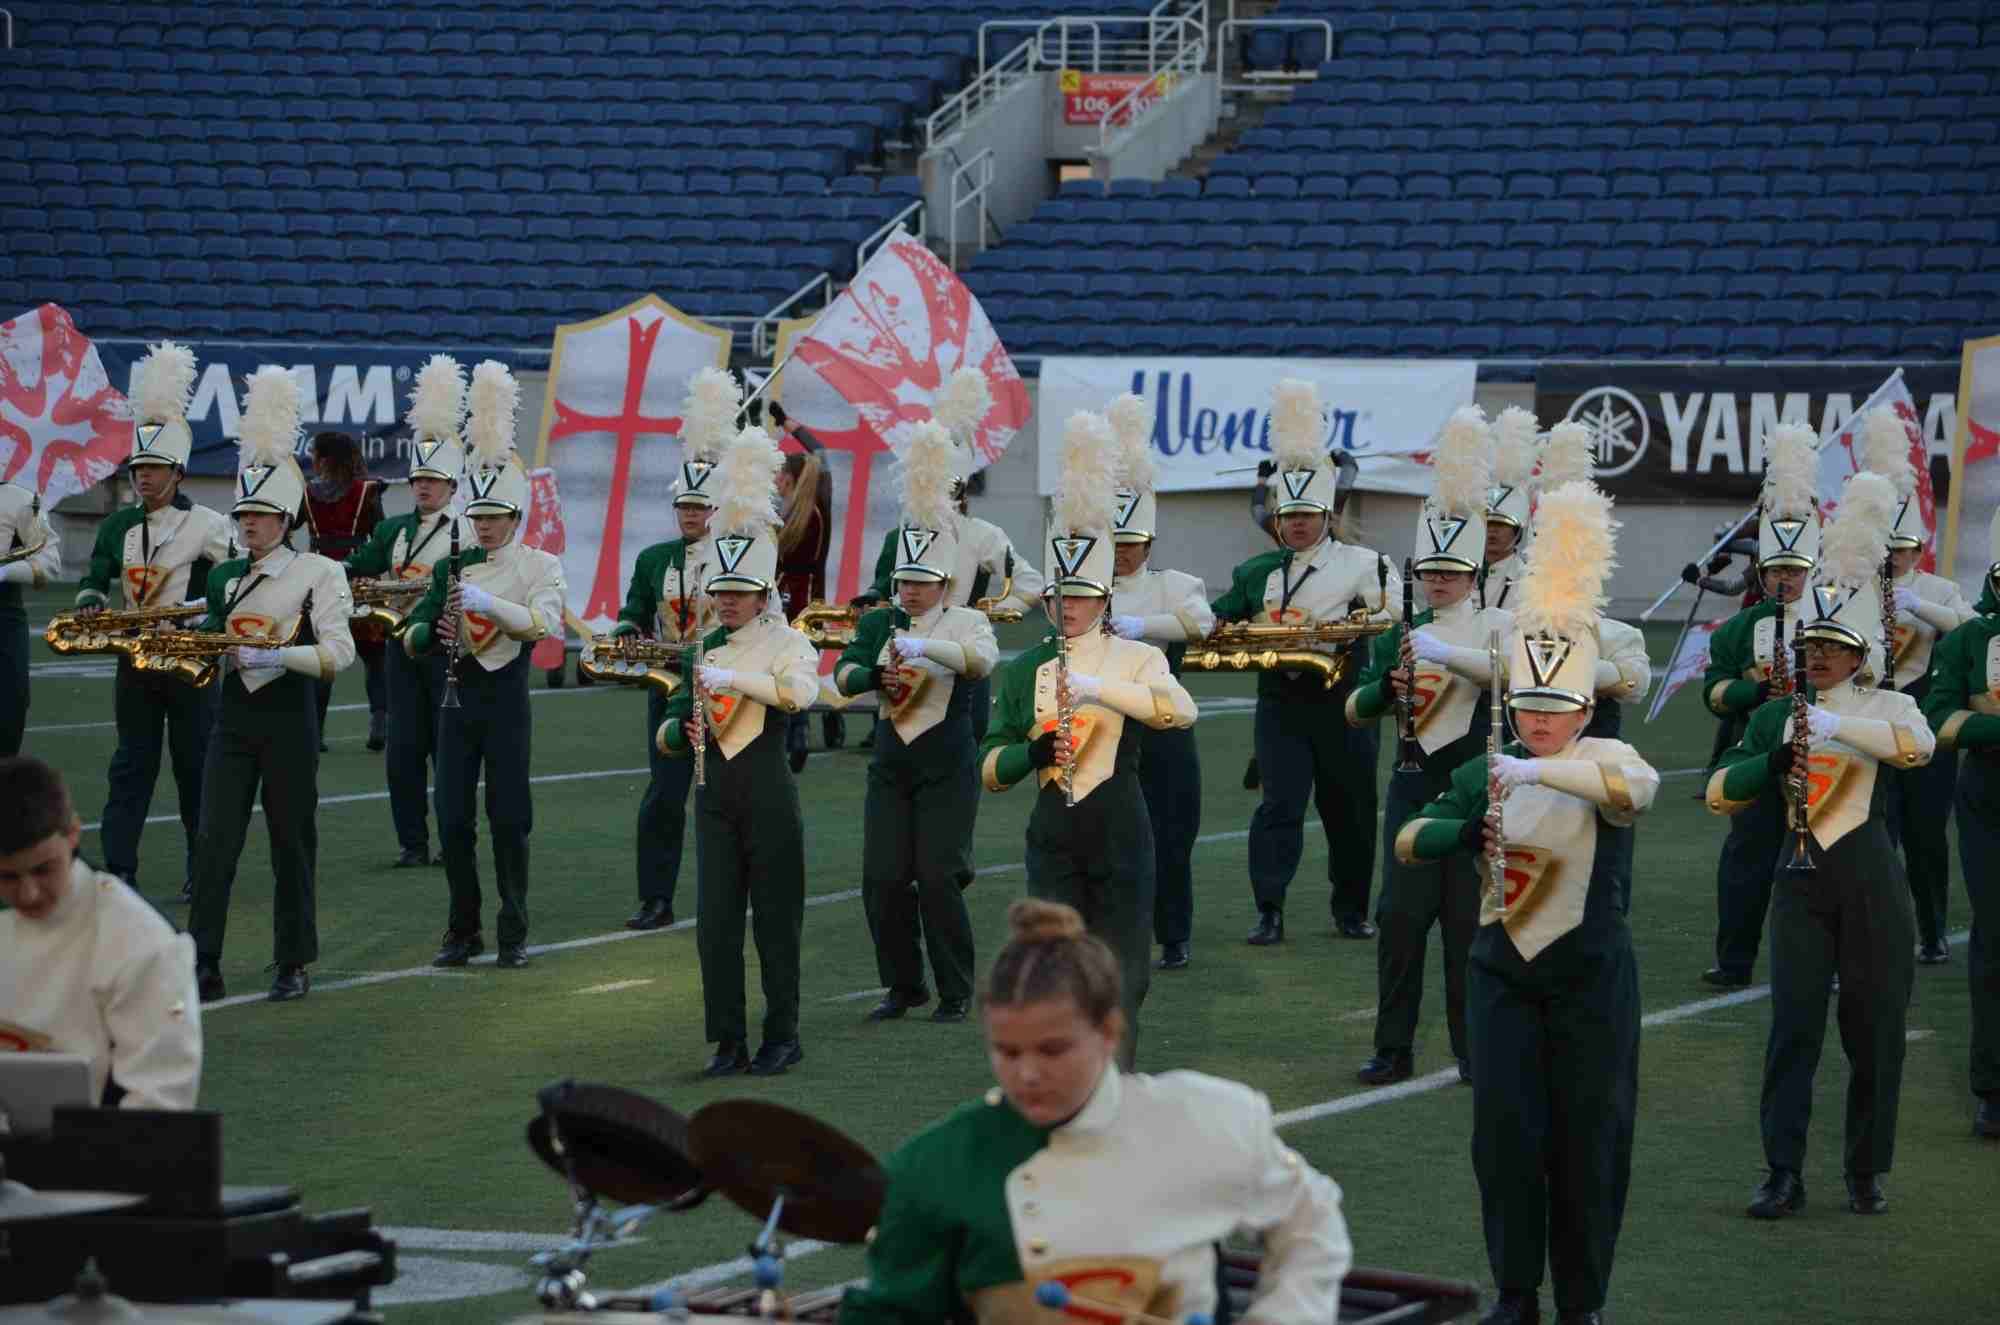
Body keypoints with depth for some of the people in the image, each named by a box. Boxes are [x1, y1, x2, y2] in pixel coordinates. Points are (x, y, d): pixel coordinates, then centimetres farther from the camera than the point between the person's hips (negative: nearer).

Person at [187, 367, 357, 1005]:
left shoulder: (318, 574, -6)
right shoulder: (224, 578, 10)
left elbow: (337, 652, -15)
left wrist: (269, 656, -23)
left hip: (288, 717, -4)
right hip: (234, 716, 4)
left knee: (292, 842, 3)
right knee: (215, 840, -4)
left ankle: (294, 965, 12)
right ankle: (203, 966, -5)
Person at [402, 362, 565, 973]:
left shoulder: (538, 565, 0)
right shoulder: (451, 567, 10)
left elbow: (545, 623, -18)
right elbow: (411, 638, 9)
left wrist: (486, 602, -27)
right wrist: (436, 631, -13)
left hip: (505, 698, -3)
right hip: (457, 697, 4)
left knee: (508, 818, -1)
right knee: (453, 819, 3)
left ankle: (513, 934, 7)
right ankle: (463, 930, 13)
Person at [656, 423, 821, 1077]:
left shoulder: (786, 642, -4)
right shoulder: (704, 649, 11)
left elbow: (800, 690, -28)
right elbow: (668, 732, 16)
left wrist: (731, 679, -29)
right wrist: (684, 731, -6)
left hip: (768, 795, -5)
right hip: (714, 795, 5)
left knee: (775, 919, 2)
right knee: (714, 921, 1)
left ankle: (783, 1038, 12)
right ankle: (728, 1043, 6)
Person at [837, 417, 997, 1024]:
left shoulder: (966, 621, -2)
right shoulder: (880, 622, 10)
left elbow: (982, 659, -24)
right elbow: (844, 672, -1)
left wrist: (922, 645, -36)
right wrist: (878, 676, -22)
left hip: (947, 767, -4)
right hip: (891, 765, 4)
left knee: (938, 878, -9)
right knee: (882, 878, 0)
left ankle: (956, 992, 4)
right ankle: (903, 986, 15)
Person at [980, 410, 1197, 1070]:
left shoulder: (1135, 658, -1)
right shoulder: (1024, 669, 6)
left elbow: (1180, 710, -23)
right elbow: (989, 765, 5)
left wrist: (1095, 686, -32)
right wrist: (1031, 754, -17)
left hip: (1119, 832, -2)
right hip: (1054, 835, 2)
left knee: (1120, 971, 3)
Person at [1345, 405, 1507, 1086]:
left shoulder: (1495, 624, -1)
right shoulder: (1401, 631, 10)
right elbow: (1355, 711, 8)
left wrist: (1445, 651, -31)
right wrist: (1387, 688, -12)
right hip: (1415, 783, 3)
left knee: (1469, 918, 0)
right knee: (1400, 915, 0)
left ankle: (1474, 1049, 9)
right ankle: (1394, 1049, 8)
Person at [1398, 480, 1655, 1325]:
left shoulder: (1603, 763, -7)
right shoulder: (1485, 773, 5)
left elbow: (1637, 787, -32)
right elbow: (1409, 840, 10)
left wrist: (1538, 771, -38)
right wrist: (1469, 830, -10)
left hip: (1590, 977, -3)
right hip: (1501, 971, 3)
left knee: (1586, 1138, 2)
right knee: (1505, 1133, 1)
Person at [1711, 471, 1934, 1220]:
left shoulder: (1885, 708, 0)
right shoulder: (1777, 716, 8)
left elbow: (1916, 744, -24)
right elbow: (1721, 794, 2)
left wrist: (1832, 724, -33)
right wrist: (1778, 757, -16)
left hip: (1870, 884, -1)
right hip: (1800, 882, 2)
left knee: (1875, 1031, 3)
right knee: (1793, 1026, -4)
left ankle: (1866, 1173, 15)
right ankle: (1784, 1177, -2)